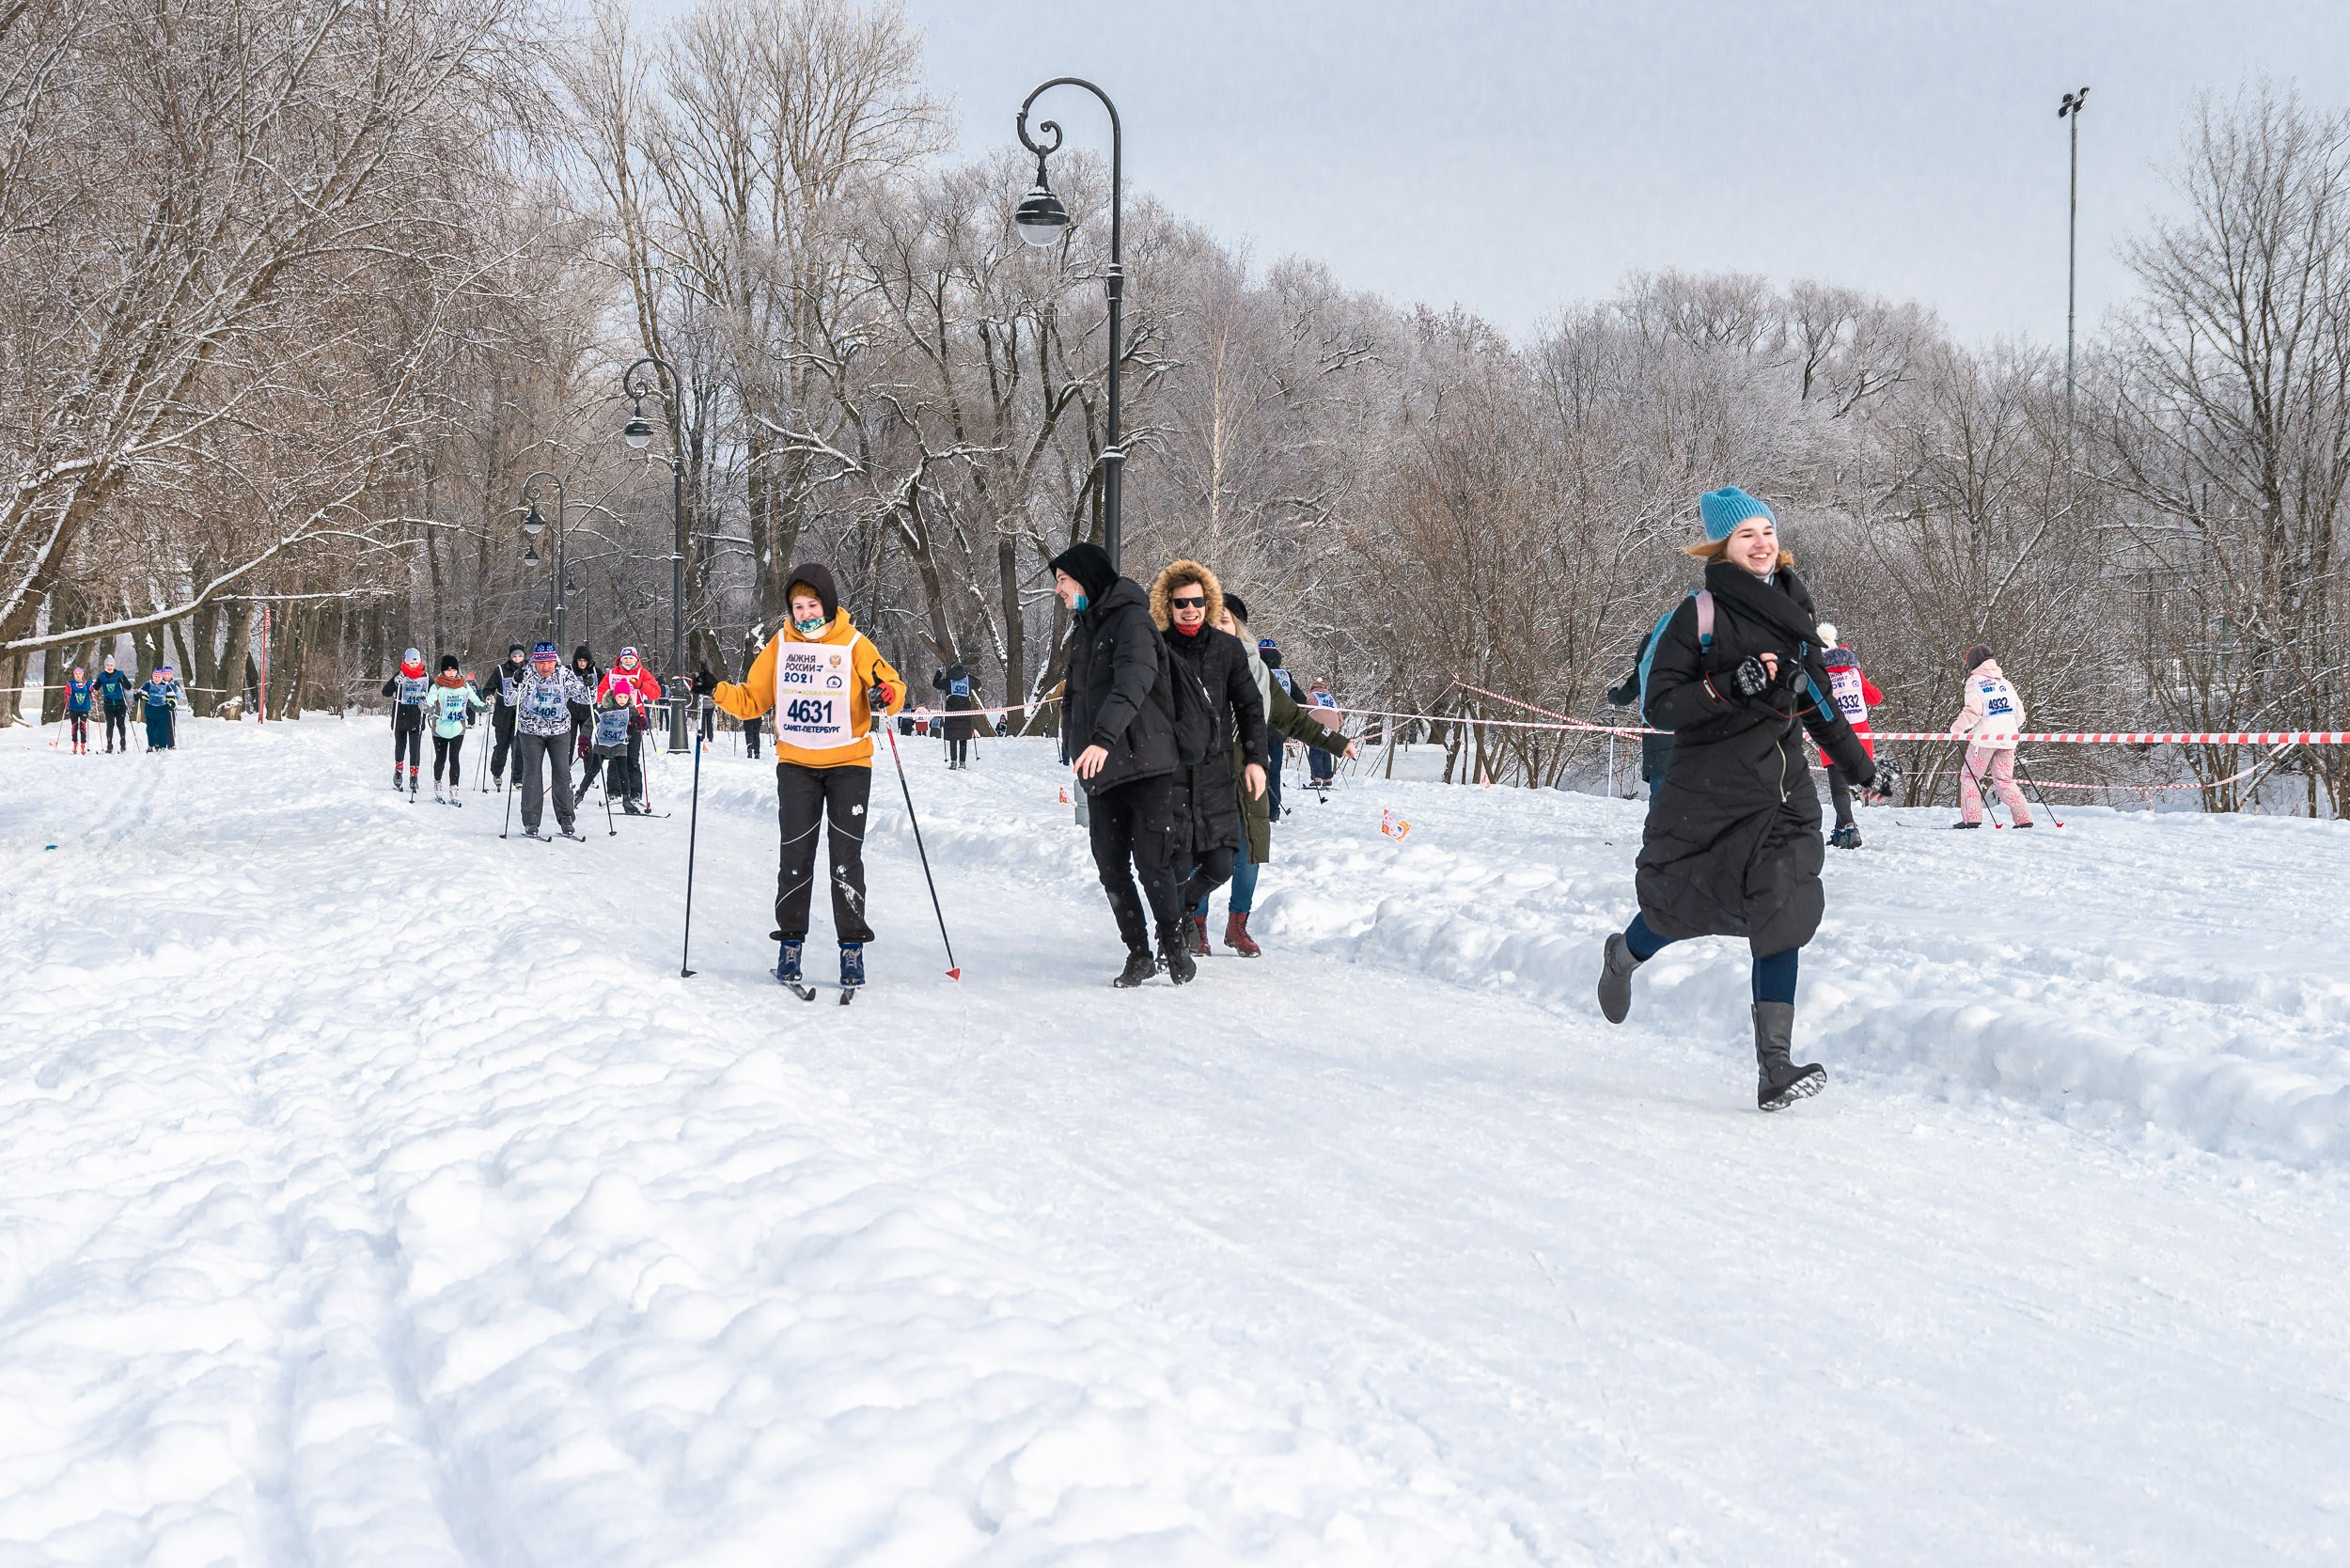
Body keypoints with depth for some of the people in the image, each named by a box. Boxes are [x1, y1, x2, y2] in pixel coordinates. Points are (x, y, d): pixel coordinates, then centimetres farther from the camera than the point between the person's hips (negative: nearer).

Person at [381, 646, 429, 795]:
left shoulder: (426, 678, 3)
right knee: (400, 745, 10)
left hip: (417, 721, 0)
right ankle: (398, 770, 29)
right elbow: (386, 693, -6)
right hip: (400, 719, 0)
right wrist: (395, 682, -24)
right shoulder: (400, 677, 0)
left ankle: (413, 776, -4)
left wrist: (426, 702, -10)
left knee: (415, 748, -6)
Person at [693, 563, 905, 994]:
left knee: (846, 856, -4)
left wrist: (885, 696, -30)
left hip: (848, 764, -2)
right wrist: (717, 692, -7)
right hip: (796, 765, 2)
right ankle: (790, 942, 10)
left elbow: (892, 687, -7)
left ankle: (852, 948, 2)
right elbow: (753, 699, 9)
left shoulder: (854, 645, -4)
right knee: (795, 855, 1)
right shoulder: (780, 645, 3)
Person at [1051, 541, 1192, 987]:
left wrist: (1103, 738, -39)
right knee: (1111, 867, 3)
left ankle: (1173, 945, 10)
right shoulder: (1085, 628, 18)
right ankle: (1139, 953, 12)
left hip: (1144, 765, -8)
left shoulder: (1131, 619, -10)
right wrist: (1077, 749, 22)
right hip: (1099, 767, 8)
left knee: (1151, 863, -8)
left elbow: (1133, 682, -27)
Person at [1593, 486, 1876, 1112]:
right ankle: (1623, 955, 43)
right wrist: (1732, 687, -25)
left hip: (1782, 790, 4)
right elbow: (1662, 704, -12)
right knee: (1685, 907, 7)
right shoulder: (1700, 614, -6)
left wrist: (1860, 765, 26)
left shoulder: (1793, 611, 11)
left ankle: (1775, 1066, -12)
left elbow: (1816, 702, 23)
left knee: (1781, 917, -8)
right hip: (1710, 794, -4)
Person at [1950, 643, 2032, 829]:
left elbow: (1973, 711, -16)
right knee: (2004, 780, 11)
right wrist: (2015, 729, 34)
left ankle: (1971, 819, -4)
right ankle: (2024, 818, 2)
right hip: (2007, 738, 5)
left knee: (1970, 777, 6)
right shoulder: (2005, 682, 15)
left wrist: (1956, 728, -6)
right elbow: (2019, 711, 17)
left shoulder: (1974, 682, -3)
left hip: (1984, 738, -5)